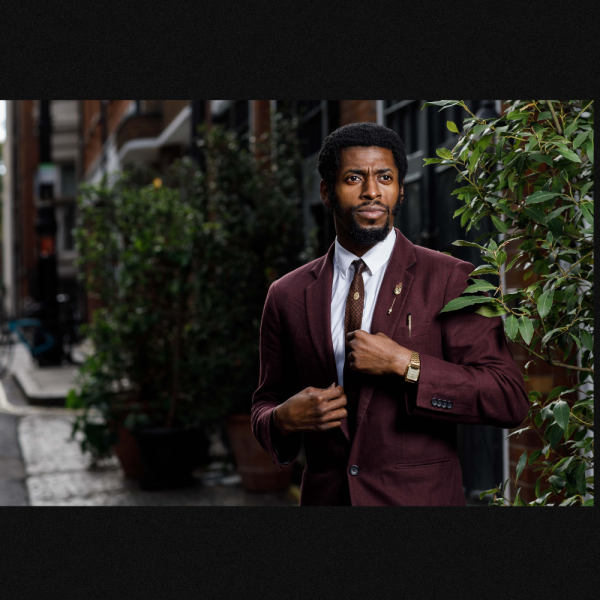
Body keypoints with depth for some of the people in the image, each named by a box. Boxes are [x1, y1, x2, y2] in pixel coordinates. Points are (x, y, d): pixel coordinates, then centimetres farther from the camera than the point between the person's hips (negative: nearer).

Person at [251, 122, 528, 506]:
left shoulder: (452, 281, -7)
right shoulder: (287, 296, 2)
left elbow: (510, 401, -13)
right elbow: (265, 403, 12)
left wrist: (403, 363, -21)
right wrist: (282, 419, -10)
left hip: (420, 497, -2)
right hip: (326, 496, 3)